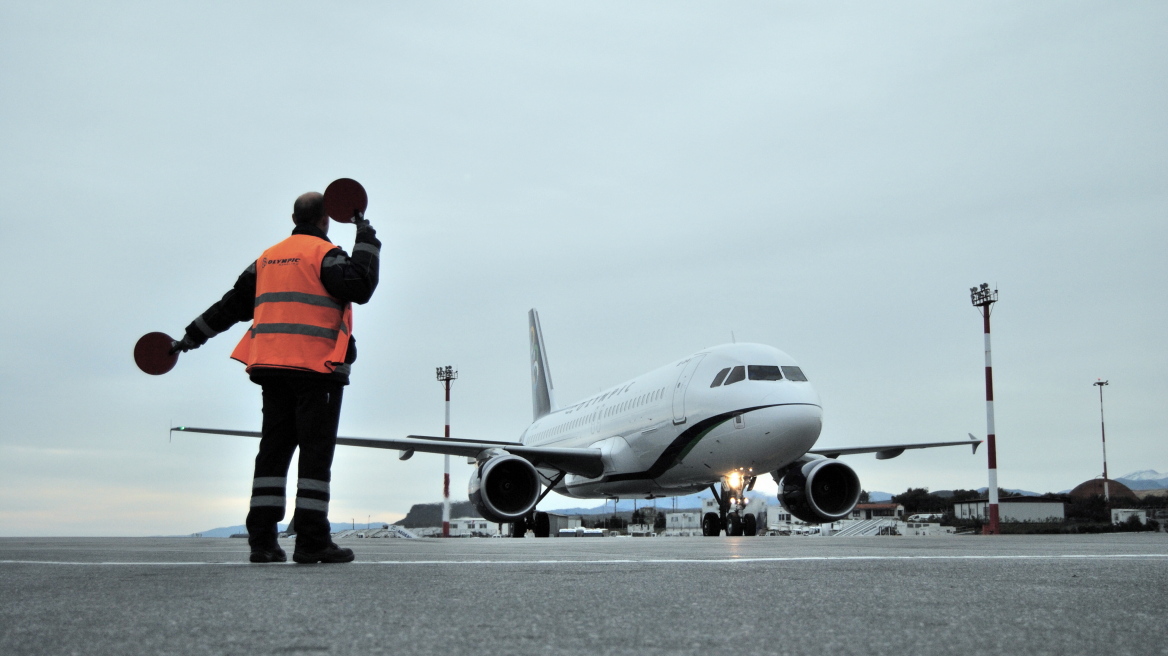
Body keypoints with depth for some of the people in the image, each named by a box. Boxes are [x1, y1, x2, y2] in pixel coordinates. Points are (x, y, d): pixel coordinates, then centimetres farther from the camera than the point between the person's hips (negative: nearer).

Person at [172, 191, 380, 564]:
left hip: (271, 365, 6)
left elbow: (232, 305, 21)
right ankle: (311, 540, -8)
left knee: (274, 448, 8)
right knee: (316, 451, -5)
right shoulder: (324, 254, -3)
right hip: (316, 366, -6)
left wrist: (191, 337, 30)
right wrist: (367, 242, -7)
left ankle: (262, 538, 6)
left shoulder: (267, 259, 18)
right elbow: (360, 288, -17)